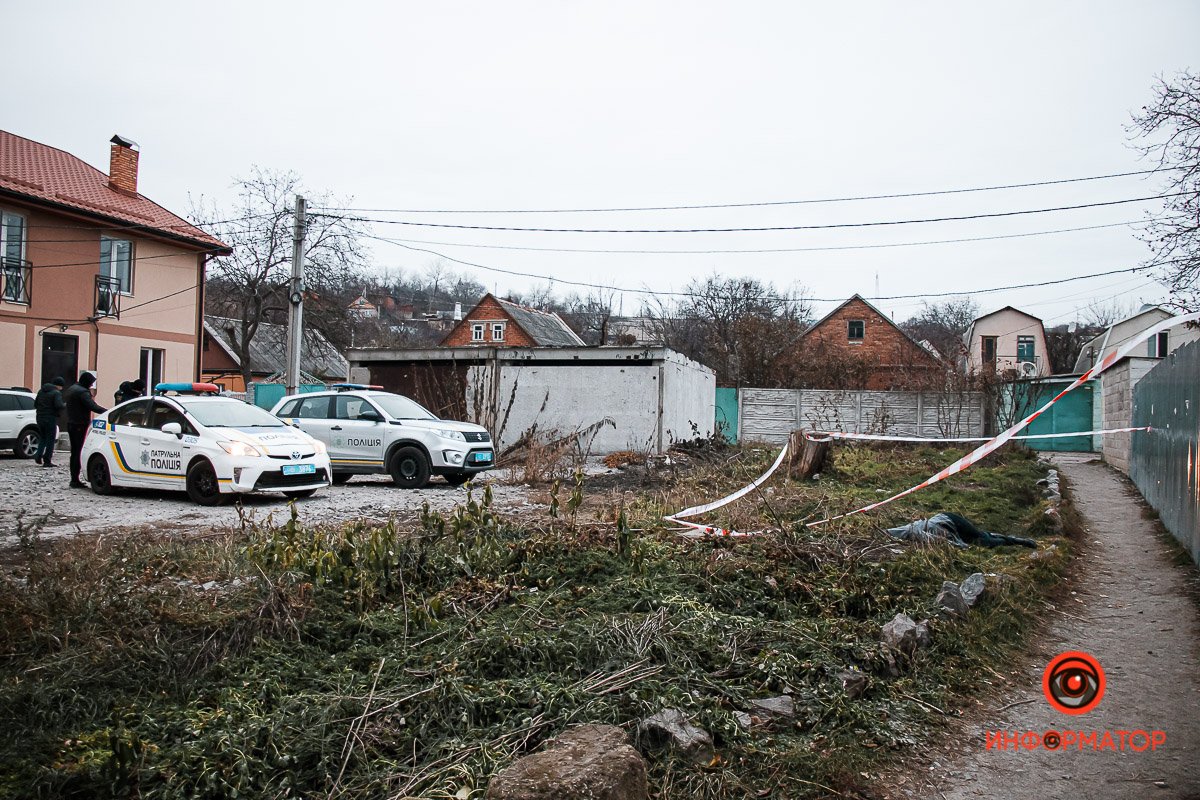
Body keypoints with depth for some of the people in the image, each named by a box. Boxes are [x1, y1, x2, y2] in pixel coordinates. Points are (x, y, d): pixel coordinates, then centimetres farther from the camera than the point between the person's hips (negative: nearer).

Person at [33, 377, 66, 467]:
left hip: (40, 418, 7)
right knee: (50, 440, 0)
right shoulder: (56, 393, -11)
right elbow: (59, 405, -23)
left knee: (42, 438, 21)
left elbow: (35, 404, 16)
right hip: (51, 418, -7)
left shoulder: (41, 391, 13)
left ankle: (38, 456, 5)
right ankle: (47, 461, 0)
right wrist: (65, 405, -4)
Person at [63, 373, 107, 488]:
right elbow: (93, 407, -28)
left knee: (74, 452, 14)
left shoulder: (71, 389, 15)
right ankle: (75, 480, -9)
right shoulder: (82, 392, -16)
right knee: (79, 453, -8)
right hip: (80, 425, -10)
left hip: (70, 424, 10)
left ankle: (74, 479, 18)